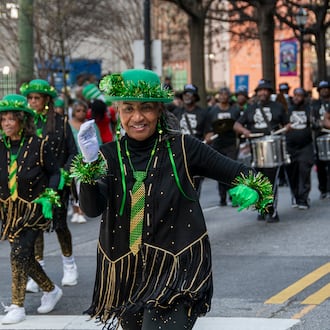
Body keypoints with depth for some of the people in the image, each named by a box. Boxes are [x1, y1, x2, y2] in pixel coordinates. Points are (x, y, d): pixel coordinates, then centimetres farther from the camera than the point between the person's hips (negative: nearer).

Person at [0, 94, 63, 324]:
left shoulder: (38, 145, -10)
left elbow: (54, 172, -2)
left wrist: (49, 197, -13)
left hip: (33, 208, -5)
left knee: (19, 253, -13)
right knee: (25, 256, 11)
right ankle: (51, 290, 33)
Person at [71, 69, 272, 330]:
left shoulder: (182, 148, -5)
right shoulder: (108, 156, 0)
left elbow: (237, 172, -3)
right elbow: (91, 209, -13)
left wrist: (252, 190, -25)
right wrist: (89, 164, -30)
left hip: (176, 271, -4)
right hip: (126, 274, 4)